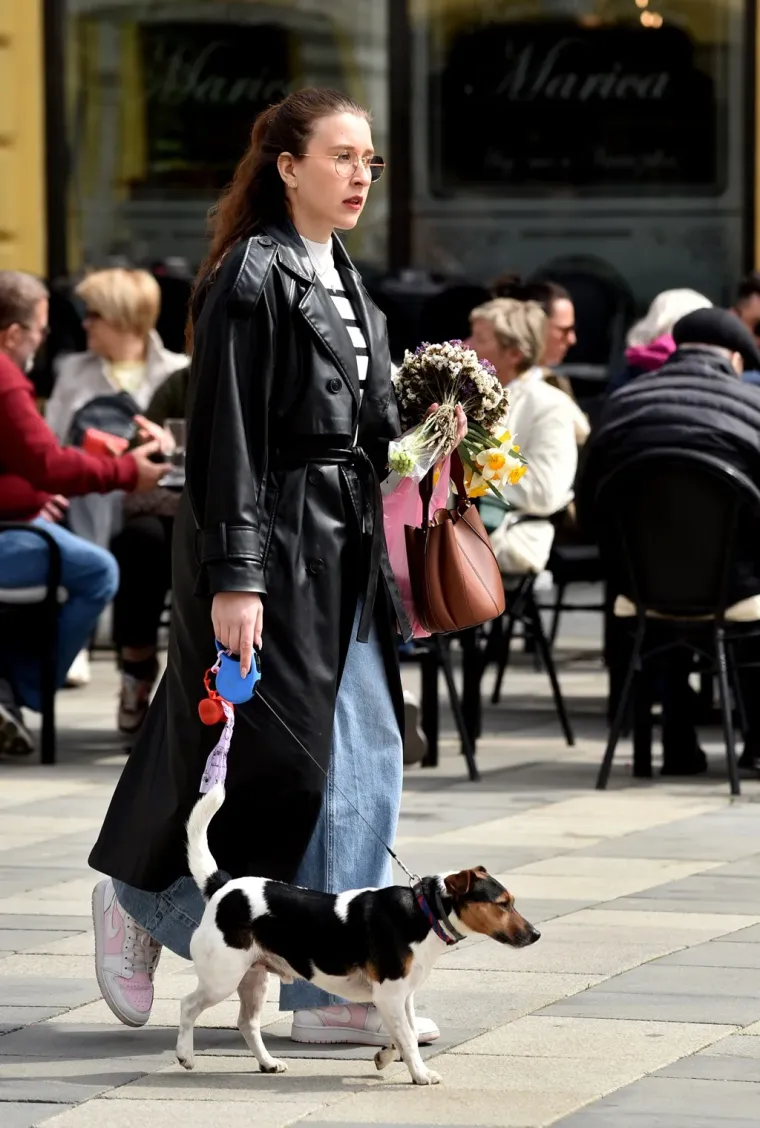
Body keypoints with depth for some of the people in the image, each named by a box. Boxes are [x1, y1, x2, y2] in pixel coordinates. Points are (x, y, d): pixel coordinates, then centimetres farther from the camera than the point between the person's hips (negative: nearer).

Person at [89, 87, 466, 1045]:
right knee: (273, 756, -5)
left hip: (344, 552, 9)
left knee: (364, 765, 3)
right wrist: (234, 578, -20)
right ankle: (140, 900, 18)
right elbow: (226, 436, -16)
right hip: (272, 547, -9)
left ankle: (334, 990, 4)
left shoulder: (343, 282, 15)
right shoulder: (252, 277, -11)